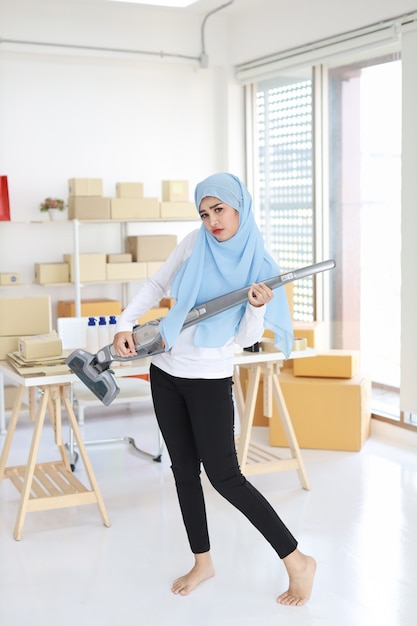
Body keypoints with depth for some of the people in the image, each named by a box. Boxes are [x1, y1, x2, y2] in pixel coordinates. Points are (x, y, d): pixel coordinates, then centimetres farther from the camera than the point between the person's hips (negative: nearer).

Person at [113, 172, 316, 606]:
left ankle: (298, 562, 7)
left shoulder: (259, 267, -9)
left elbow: (246, 339, -8)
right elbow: (156, 285, 11)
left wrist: (257, 308, -27)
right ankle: (202, 562, 28)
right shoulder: (193, 244, 0)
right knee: (184, 469, 12)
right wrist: (125, 324, 0)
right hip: (165, 372, 5)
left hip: (209, 379, -4)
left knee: (224, 475, -6)